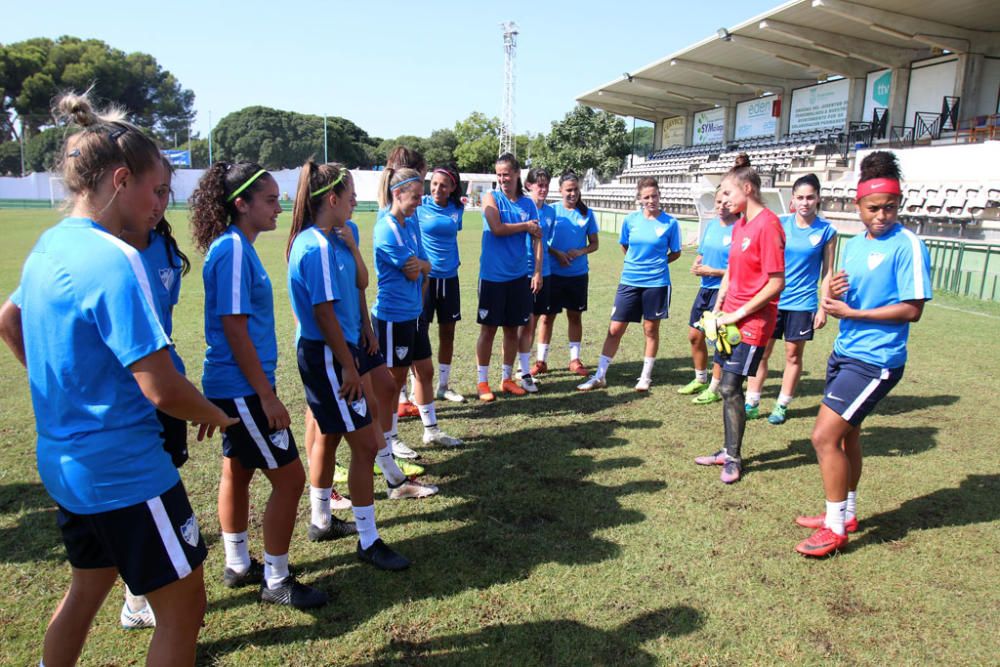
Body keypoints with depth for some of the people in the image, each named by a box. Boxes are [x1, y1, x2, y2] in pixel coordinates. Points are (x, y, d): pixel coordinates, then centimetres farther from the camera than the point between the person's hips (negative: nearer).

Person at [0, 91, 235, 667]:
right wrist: (215, 416, -7)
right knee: (184, 606, 7)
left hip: (65, 461, 9)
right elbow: (161, 388, -26)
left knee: (88, 586, 28)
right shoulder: (116, 259, -23)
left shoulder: (49, 245, 4)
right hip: (125, 468, -9)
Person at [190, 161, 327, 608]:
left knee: (237, 472, 18)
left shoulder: (238, 247, 10)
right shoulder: (232, 250, -19)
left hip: (236, 388, 10)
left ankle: (238, 566, 34)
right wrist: (267, 396, -19)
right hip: (243, 389, -10)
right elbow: (234, 329, -21)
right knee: (289, 478, -2)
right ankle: (275, 580, 12)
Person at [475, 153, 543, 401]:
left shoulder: (528, 204, 7)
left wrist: (537, 272, -4)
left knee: (512, 329, 11)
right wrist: (526, 226, -6)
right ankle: (482, 382, 13)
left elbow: (537, 239, 4)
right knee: (488, 329, 2)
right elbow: (497, 228, -17)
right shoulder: (490, 198, -2)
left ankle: (507, 378, 25)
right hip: (492, 276, -3)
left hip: (519, 277, 3)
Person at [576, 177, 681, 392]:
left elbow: (675, 253, 7)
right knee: (615, 329, 1)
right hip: (629, 281, 2)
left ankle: (645, 377, 25)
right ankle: (600, 376, 10)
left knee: (651, 329, 9)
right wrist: (637, 262, 8)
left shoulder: (670, 222, -4)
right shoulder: (630, 220, 1)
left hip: (656, 283, -1)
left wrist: (657, 263, 0)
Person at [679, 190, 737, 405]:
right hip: (705, 288, 8)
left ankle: (714, 389, 14)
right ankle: (700, 380, 33)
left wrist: (713, 271, -18)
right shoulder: (711, 226, 9)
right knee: (695, 335, 15)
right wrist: (697, 265, -1)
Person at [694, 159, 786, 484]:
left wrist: (738, 314, -15)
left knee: (730, 388, -6)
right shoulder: (739, 226, 12)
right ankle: (729, 451, 25)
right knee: (727, 387, 12)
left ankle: (733, 459, 9)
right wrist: (717, 309, 8)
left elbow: (776, 284, -19)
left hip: (752, 322, -8)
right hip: (730, 319, 8)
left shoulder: (768, 225, -16)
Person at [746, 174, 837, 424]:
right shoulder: (780, 223, 1)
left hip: (802, 303, -1)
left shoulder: (827, 231, -3)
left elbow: (827, 272, 1)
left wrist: (823, 307, -3)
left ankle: (782, 406, 21)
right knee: (761, 352, 4)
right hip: (772, 299, 2)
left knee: (793, 356, 8)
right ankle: (752, 404, 15)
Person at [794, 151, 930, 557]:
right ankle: (845, 515, 34)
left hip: (876, 361, -8)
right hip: (845, 352, 8)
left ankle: (835, 528, 5)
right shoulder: (853, 245, 10)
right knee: (846, 434, 17)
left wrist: (850, 312, -18)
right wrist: (831, 294, -8)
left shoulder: (907, 246, -13)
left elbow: (912, 310, -16)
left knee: (825, 436, -10)